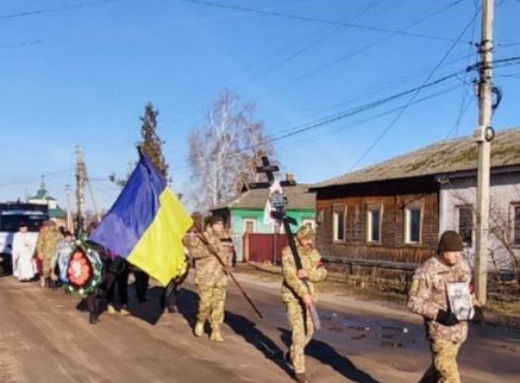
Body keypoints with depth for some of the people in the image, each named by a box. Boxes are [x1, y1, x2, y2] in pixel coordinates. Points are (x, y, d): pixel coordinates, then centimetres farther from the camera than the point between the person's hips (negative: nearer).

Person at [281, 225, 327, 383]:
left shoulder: (314, 253, 3)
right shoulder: (288, 252, -16)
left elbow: (322, 274, -8)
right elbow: (289, 276, -27)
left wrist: (307, 273, -28)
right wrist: (304, 294, -37)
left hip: (308, 296, 7)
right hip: (292, 297, -6)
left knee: (308, 330, 14)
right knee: (298, 332, -12)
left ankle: (291, 354, 40)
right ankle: (299, 370, -4)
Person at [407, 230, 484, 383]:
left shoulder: (463, 265, 3)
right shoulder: (426, 271, -16)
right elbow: (414, 302, -16)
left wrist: (475, 308, -2)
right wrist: (440, 314, -26)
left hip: (459, 327, 6)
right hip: (440, 330, -6)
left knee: (439, 366, 19)